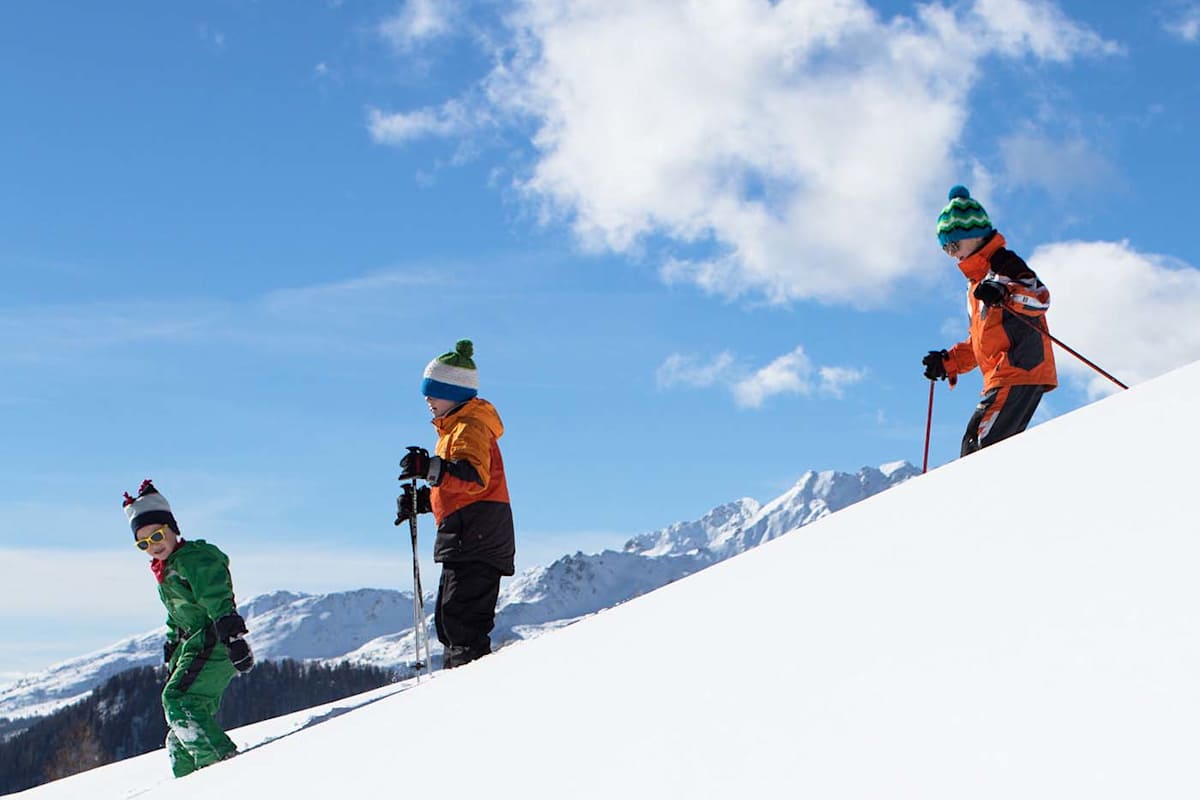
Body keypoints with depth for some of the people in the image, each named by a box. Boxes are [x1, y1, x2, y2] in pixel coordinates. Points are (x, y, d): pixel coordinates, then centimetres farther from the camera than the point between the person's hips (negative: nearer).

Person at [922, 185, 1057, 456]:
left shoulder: (1002, 262, 0)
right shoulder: (976, 279, 30)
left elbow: (1041, 297, -15)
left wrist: (1005, 294, -32)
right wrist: (948, 362, 23)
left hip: (1021, 371, -10)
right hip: (1001, 377, 10)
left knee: (980, 444, -22)